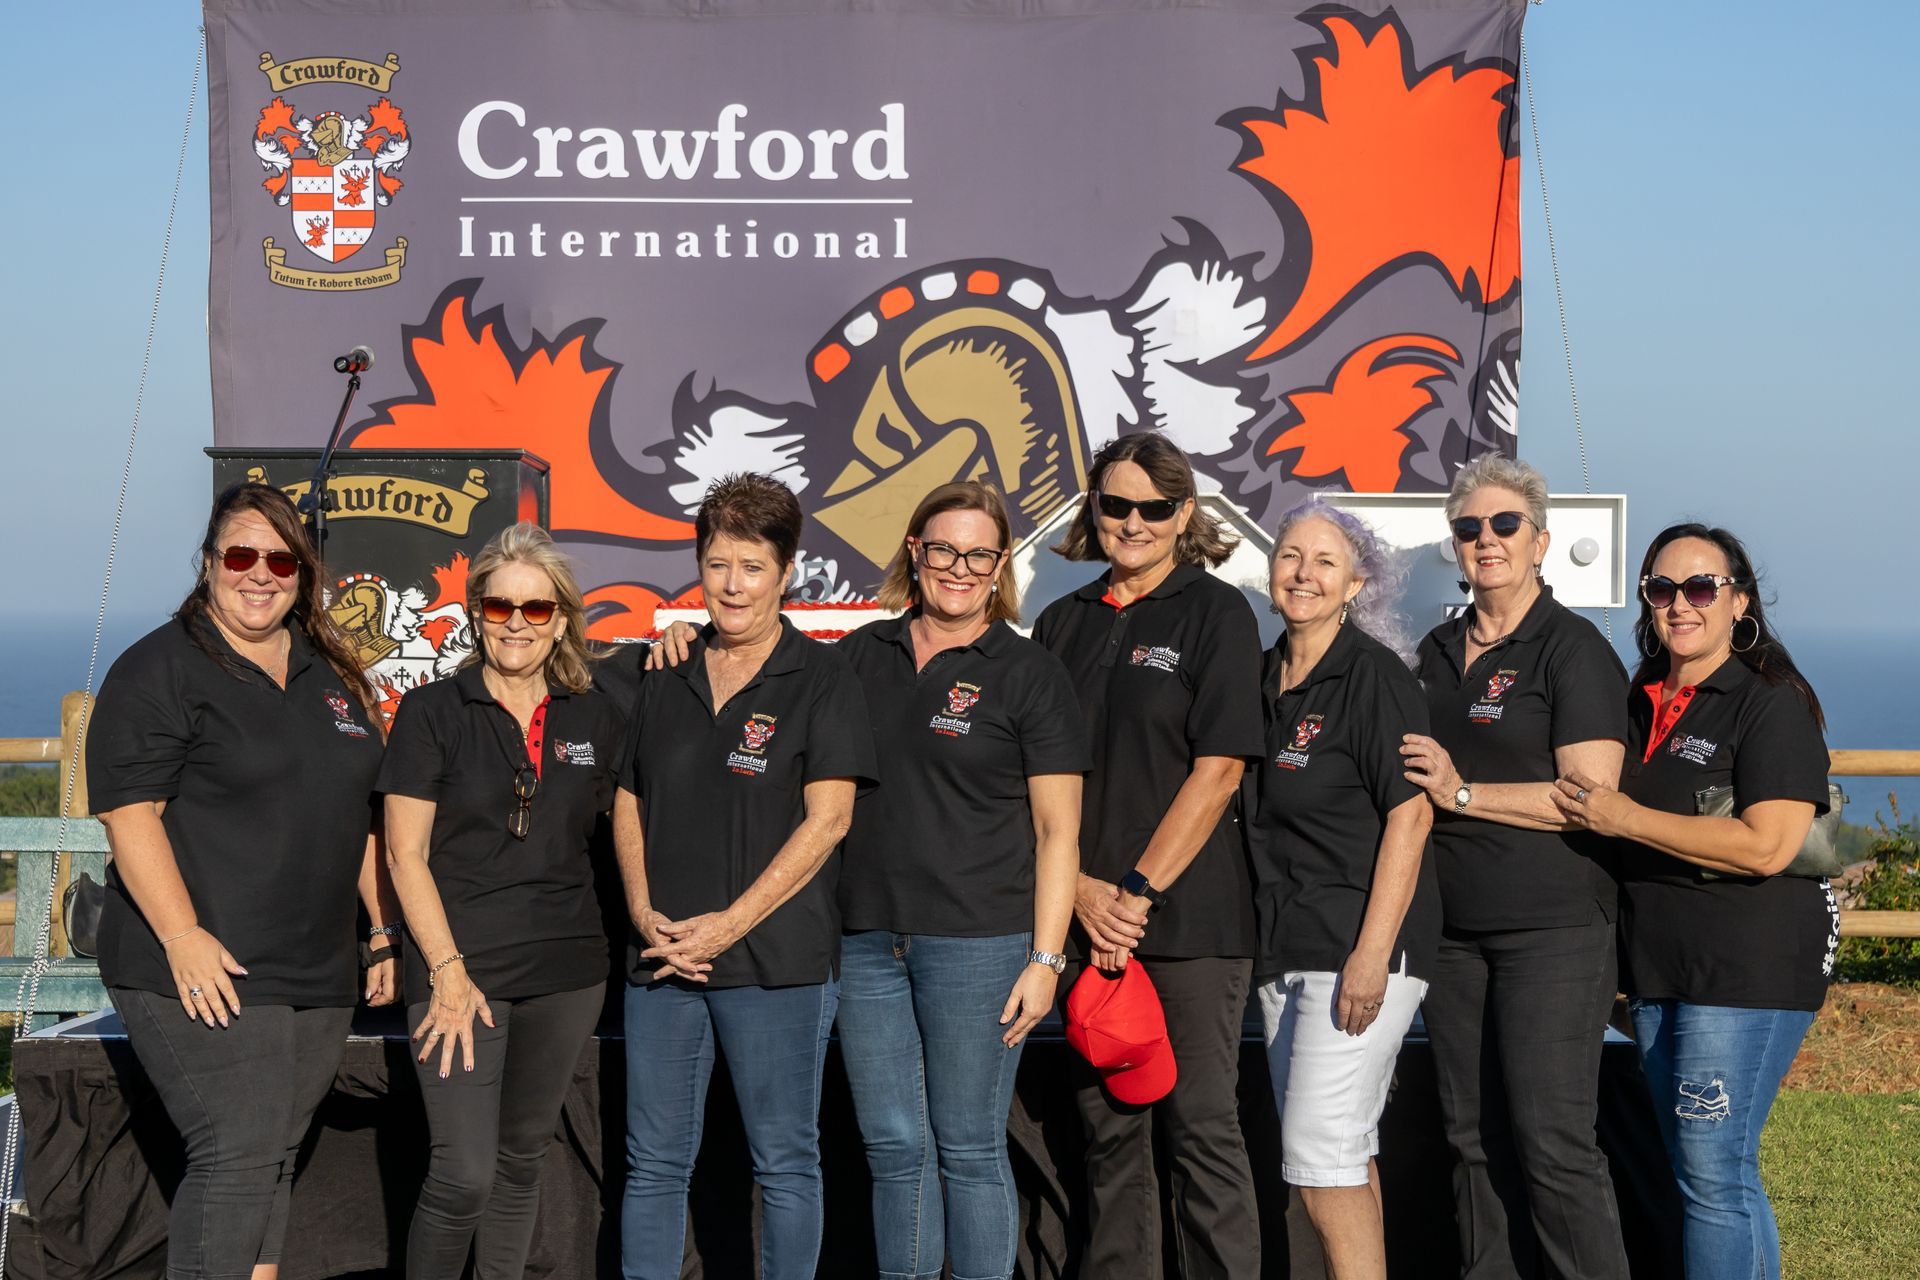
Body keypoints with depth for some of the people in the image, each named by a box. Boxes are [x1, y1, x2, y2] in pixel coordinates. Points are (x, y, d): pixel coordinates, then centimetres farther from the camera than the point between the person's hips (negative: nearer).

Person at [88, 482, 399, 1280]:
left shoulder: (330, 674, 16)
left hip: (316, 975, 7)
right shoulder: (161, 669, -6)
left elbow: (362, 814, 21)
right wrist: (183, 937, -21)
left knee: (275, 1160, 9)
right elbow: (128, 811, -13)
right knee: (237, 1154, -12)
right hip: (207, 973, -7)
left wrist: (384, 931, 16)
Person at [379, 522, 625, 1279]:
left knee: (522, 1161, 12)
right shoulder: (431, 712, -2)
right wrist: (448, 972, -10)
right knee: (464, 1174, -9)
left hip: (566, 971, 4)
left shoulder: (596, 719, 7)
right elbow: (405, 854, -5)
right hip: (461, 969, -4)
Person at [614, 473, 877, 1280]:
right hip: (662, 957, 4)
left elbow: (827, 819, -9)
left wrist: (728, 924, -13)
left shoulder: (821, 677, -2)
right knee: (653, 1162, 9)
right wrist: (646, 914, -2)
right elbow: (628, 806, 14)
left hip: (777, 962, -4)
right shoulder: (665, 681, 12)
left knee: (785, 1162, 4)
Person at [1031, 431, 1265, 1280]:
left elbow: (1218, 768, -9)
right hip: (1087, 917, 5)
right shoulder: (1063, 624, 12)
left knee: (1201, 1127, -3)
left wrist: (1138, 893, -14)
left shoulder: (1216, 614, -1)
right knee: (1106, 1127, 10)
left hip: (1188, 916, -4)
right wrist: (1080, 888, -6)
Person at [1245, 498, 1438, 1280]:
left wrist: (1371, 953, -21)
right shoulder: (1263, 679, 13)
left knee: (1322, 1156, -11)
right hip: (1282, 950, 8)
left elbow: (1410, 813, -16)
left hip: (1358, 949, -8)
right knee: (1347, 1155, 12)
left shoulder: (1374, 676, -10)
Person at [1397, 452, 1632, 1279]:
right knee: (1474, 1139, 9)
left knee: (1551, 1141, -8)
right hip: (1455, 925, 7)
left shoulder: (1573, 649, -6)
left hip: (1552, 930, -7)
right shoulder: (1438, 652, 16)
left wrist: (1463, 792, -15)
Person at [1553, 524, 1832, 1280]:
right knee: (1701, 1170, 14)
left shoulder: (1773, 704, -10)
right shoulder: (1642, 703, 13)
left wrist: (1626, 818, -17)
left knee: (1712, 1173, -9)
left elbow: (1766, 845, -21)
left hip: (1747, 967, -8)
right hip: (1658, 964, 8)